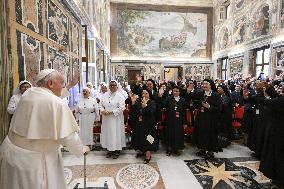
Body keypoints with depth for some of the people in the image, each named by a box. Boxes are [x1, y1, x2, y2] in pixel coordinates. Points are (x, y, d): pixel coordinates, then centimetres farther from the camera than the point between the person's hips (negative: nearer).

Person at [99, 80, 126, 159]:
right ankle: (110, 149, 27)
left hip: (116, 119, -4)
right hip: (106, 119, 5)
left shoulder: (120, 96, -6)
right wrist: (103, 110, -11)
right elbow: (101, 105, 9)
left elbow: (121, 108, -14)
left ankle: (117, 150, 18)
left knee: (116, 134, 3)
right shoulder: (105, 95, 8)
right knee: (108, 133, 11)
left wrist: (111, 112, -18)